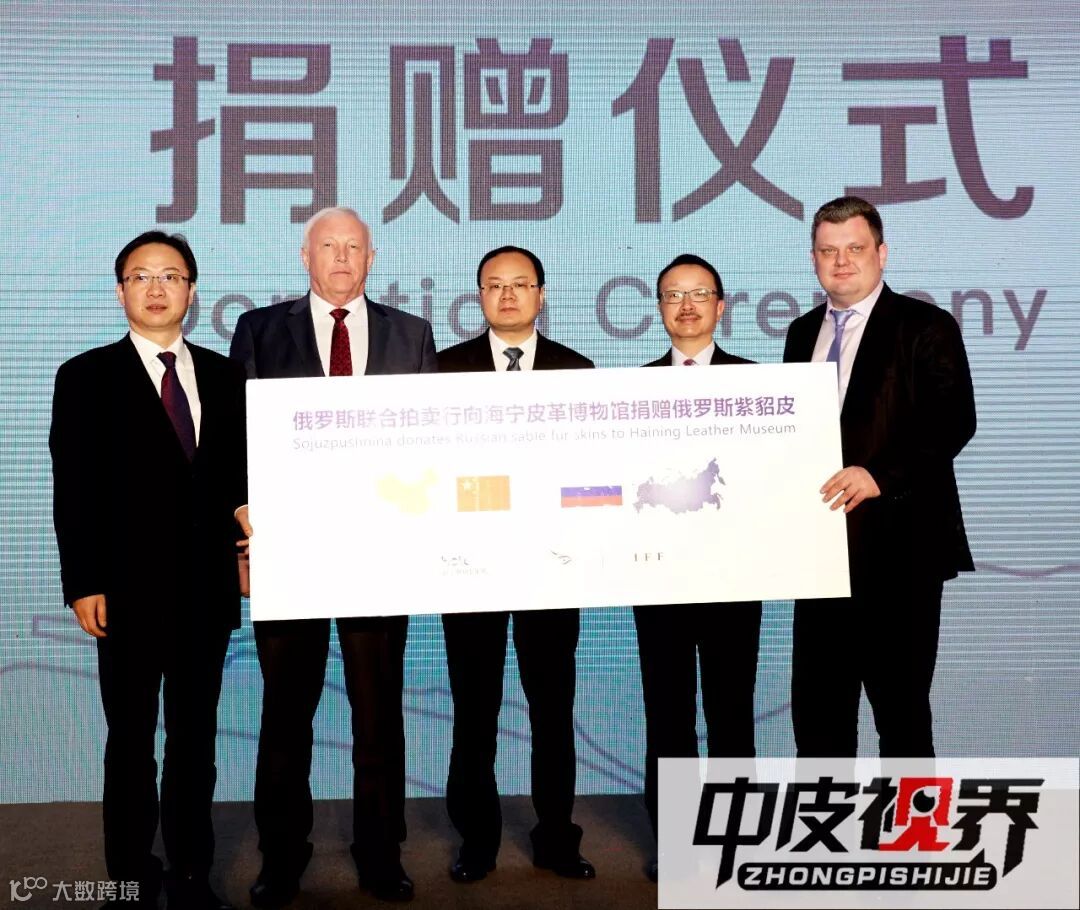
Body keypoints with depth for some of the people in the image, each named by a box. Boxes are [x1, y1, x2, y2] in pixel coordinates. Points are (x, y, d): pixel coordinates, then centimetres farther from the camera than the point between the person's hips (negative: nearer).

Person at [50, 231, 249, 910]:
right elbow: (73, 489, -4)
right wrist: (83, 585, -9)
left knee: (196, 739, 13)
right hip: (129, 590, -3)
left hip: (207, 588, 3)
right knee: (131, 742, 9)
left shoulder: (224, 376, 9)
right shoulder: (87, 377, 0)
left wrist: (244, 508, -9)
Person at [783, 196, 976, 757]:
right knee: (816, 704, 11)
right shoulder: (803, 333, 15)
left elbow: (955, 420, -13)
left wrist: (880, 475, -24)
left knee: (900, 707, 4)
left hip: (897, 547, -5)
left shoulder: (925, 327, -3)